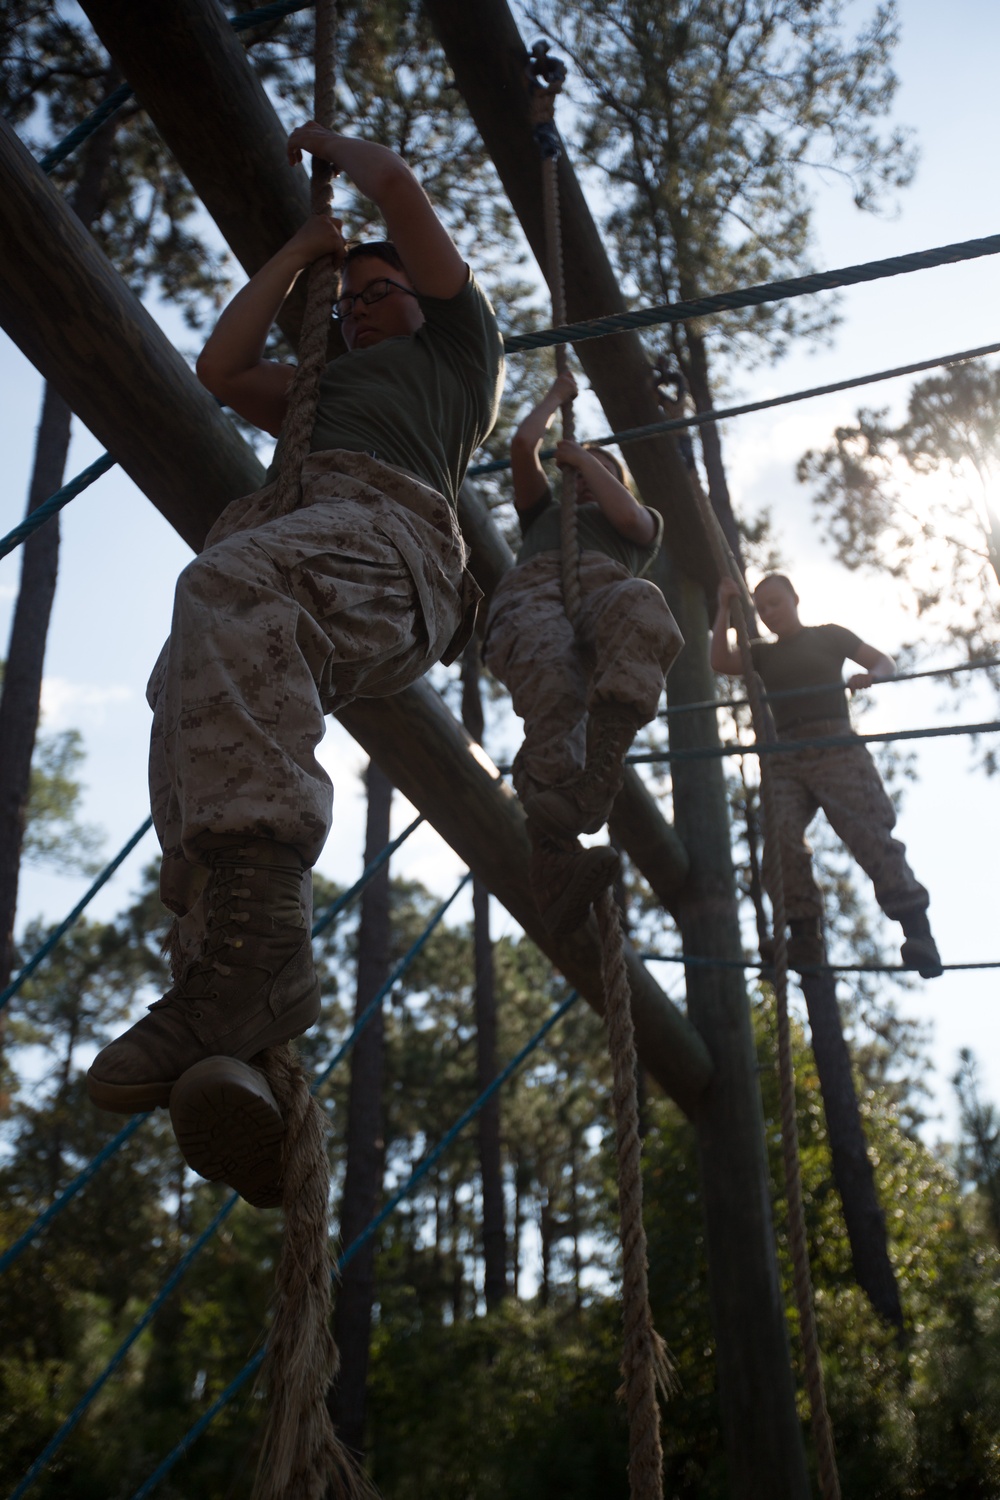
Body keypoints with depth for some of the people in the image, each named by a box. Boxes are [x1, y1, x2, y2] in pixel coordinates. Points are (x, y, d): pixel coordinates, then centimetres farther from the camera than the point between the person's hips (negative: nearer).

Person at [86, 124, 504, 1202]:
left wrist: (327, 142, 47)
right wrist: (303, 249, 45)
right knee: (190, 710, -25)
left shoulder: (458, 343, 31)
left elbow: (397, 186, 26)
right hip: (277, 527, 7)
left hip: (386, 532, -6)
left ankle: (257, 936, -51)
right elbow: (220, 369, 36)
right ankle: (223, 1039, -39)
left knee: (230, 587, -40)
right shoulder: (325, 385, 48)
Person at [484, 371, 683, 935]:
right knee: (553, 689, -39)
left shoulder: (644, 524, 42)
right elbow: (523, 444, 33)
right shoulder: (545, 513, 47)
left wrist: (583, 457, 29)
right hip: (533, 589, 0)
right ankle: (558, 865, -59)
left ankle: (604, 756, -65)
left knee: (640, 602, -42)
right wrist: (557, 397, 49)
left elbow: (629, 515, 18)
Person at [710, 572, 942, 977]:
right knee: (780, 836, -24)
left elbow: (885, 662, 13)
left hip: (835, 749, -2)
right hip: (786, 759, 3)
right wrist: (725, 608, 3)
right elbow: (720, 661, 8)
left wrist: (871, 675, -10)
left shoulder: (828, 636, 18)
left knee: (869, 834, -19)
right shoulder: (762, 653, 24)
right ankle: (805, 938, -26)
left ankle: (917, 931, -24)